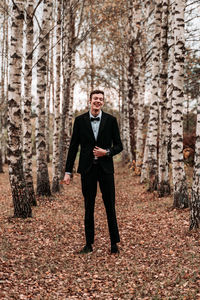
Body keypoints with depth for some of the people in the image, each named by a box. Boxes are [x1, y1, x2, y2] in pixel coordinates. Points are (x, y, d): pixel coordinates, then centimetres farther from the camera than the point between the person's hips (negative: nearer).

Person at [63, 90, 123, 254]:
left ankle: (114, 243, 15)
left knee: (110, 207, 3)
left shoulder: (111, 120, 2)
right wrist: (68, 171, 1)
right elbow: (73, 147, 4)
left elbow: (119, 146, 6)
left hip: (106, 168, -1)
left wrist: (107, 152, -14)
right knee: (89, 208, 8)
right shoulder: (80, 120, 3)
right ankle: (89, 244, 17)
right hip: (87, 169, 1)